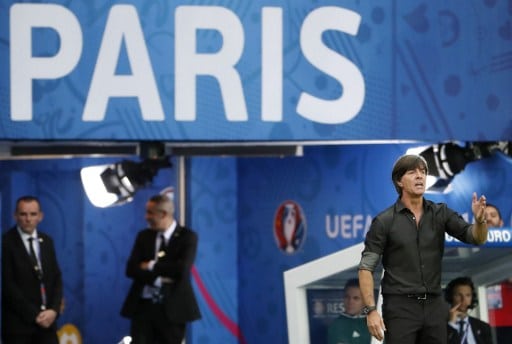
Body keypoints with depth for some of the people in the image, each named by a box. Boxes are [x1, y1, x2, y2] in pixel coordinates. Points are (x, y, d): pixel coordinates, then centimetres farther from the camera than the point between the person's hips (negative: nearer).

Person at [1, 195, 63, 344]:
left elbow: (56, 278, 12)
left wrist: (54, 309, -5)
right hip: (18, 324, -5)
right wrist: (34, 315, -13)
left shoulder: (46, 241, 12)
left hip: (47, 321, 5)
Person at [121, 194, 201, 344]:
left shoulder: (187, 236, -3)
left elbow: (182, 269, -18)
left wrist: (152, 266, -9)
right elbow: (131, 269, -1)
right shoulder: (144, 236, 10)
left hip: (172, 307, -3)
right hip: (143, 305, 3)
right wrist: (157, 279, -15)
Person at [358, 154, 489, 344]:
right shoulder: (384, 221, -5)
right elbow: (366, 267, -6)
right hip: (400, 307, -4)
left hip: (434, 306, 4)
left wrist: (479, 219, -29)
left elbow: (476, 237, -5)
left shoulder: (441, 213, 6)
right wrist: (371, 310, -16)